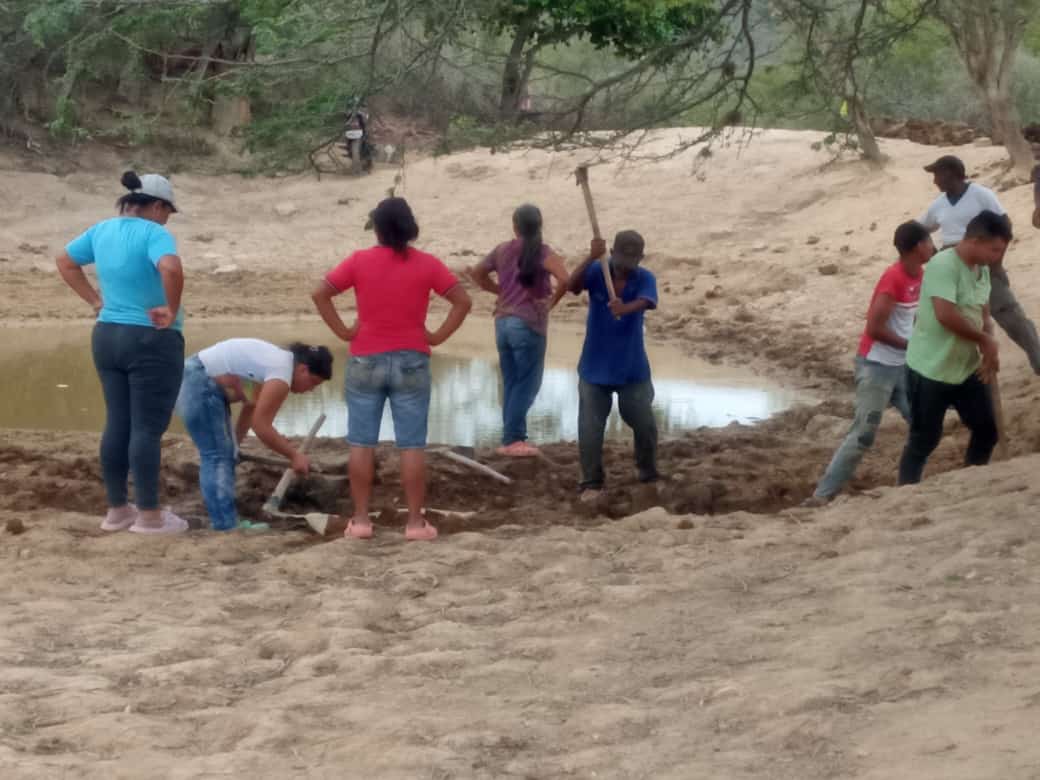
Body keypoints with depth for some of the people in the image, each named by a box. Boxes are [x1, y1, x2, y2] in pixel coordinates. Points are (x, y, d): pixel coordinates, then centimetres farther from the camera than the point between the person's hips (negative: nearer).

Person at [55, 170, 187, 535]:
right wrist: (172, 310, -21)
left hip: (107, 337, 8)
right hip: (151, 342, -8)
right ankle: (149, 515, 1)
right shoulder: (154, 233, -16)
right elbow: (171, 268, -35)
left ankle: (117, 510, 19)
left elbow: (65, 261, 20)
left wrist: (95, 300, 15)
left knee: (117, 425, 13)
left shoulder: (102, 230, 7)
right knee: (148, 427, -3)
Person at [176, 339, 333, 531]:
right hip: (199, 385, -11)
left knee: (225, 453, 13)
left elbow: (252, 407, 22)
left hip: (198, 381, 11)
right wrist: (294, 455, -9)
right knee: (217, 455, -12)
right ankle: (226, 525, -13)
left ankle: (226, 522, 16)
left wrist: (235, 441, 29)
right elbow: (261, 427, -17)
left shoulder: (279, 361, 12)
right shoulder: (282, 374, -18)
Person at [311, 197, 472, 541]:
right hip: (411, 363, 0)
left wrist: (343, 331, -2)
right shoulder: (427, 264, -3)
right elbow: (463, 301, -6)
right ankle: (415, 522, 4)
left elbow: (319, 294, -7)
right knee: (412, 445, 3)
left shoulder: (359, 261, -4)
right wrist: (438, 336, -2)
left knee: (361, 443, 7)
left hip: (365, 362, 0)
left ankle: (360, 519, 8)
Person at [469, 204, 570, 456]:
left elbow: (477, 274, 20)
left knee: (511, 383, 11)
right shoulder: (542, 252, -8)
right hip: (528, 325, -6)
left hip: (503, 322, 6)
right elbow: (565, 279, -22)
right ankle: (513, 439, -5)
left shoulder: (502, 251, 8)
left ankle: (512, 438, 13)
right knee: (527, 384, -1)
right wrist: (553, 300, -5)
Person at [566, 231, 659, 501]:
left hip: (633, 368, 0)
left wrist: (625, 308, -55)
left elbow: (645, 302, -32)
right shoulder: (596, 271, -10)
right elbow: (572, 285, -30)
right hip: (595, 367, 0)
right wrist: (591, 257, -46)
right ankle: (591, 482, 11)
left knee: (645, 425, 10)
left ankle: (649, 475, 31)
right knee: (590, 428, -1)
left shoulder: (645, 278, -11)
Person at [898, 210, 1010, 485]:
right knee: (924, 440, 0)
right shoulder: (943, 265, -22)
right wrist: (985, 340, -19)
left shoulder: (982, 270, 6)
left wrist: (990, 352, -7)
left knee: (987, 430, 13)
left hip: (967, 368, 8)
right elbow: (946, 315, -31)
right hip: (930, 370, -8)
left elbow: (983, 314, 13)